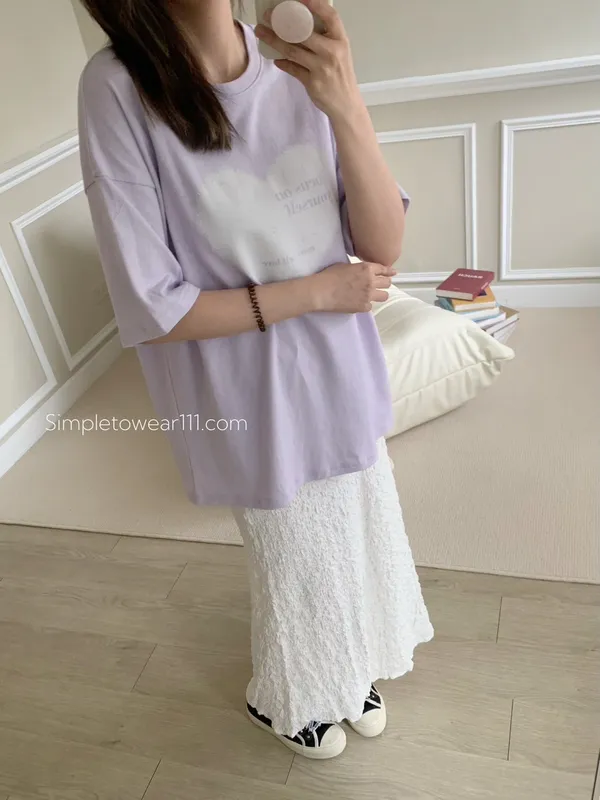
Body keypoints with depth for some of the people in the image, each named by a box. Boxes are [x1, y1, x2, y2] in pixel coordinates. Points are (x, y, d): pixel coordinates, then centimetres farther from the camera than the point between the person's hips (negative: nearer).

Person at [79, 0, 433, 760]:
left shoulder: (300, 66, -7)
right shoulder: (119, 88, -19)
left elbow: (384, 246, -11)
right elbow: (152, 311, -20)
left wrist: (346, 108, -27)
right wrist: (315, 290, -16)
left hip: (342, 378, 4)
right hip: (253, 402, -4)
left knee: (358, 542, 23)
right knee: (298, 566, 18)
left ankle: (348, 673, 57)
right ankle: (282, 700, 54)